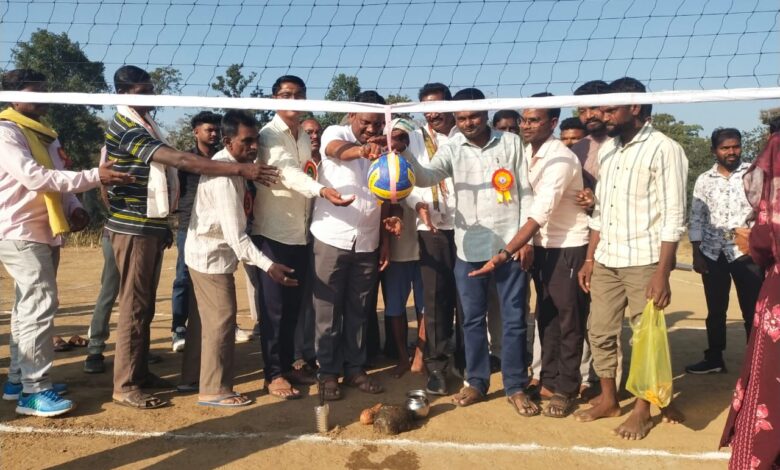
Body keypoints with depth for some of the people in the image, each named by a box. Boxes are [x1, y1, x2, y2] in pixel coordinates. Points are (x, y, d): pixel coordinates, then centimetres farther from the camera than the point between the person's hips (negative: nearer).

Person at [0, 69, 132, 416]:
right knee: (40, 305, -12)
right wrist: (95, 177, -30)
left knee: (29, 306, 14)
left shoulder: (43, 135, 17)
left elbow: (56, 177, 18)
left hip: (45, 232, 9)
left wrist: (73, 207, -2)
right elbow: (35, 177, -24)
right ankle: (34, 390, -6)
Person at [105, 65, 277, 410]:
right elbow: (182, 161, -29)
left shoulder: (143, 123, 15)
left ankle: (139, 372, 23)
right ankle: (124, 386, 4)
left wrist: (162, 224, 19)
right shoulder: (127, 129, -18)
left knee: (146, 305, 13)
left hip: (150, 226, 9)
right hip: (134, 228, -9)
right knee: (134, 306, -5)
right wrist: (240, 169, -31)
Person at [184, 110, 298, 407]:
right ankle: (214, 390, 7)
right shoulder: (223, 177, -25)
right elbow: (235, 235, -29)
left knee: (205, 318, 17)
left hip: (206, 250, 10)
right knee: (221, 320, -3)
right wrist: (268, 265, -32)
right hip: (212, 254, -10)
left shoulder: (228, 164, 5)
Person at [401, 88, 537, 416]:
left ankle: (516, 387, 18)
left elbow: (526, 193, 1)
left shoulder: (511, 143, 1)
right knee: (472, 318, 11)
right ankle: (476, 382, 25)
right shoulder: (452, 149, 2)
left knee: (514, 318, 6)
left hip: (510, 244, -1)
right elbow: (426, 177, -12)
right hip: (469, 247, 1)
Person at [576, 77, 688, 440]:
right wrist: (589, 259, 11)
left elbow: (673, 218, -12)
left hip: (643, 262, -6)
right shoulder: (607, 149, 12)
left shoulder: (664, 150, -8)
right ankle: (608, 399, 27)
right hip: (605, 261, 6)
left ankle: (643, 410, 19)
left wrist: (662, 273, -17)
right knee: (600, 332, 10)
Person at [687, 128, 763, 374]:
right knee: (715, 311, 11)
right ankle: (714, 359, 22)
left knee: (752, 311, 2)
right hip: (712, 253, 3)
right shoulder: (704, 180, 7)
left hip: (746, 252, -3)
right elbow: (696, 218, 8)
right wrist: (696, 254, 4)